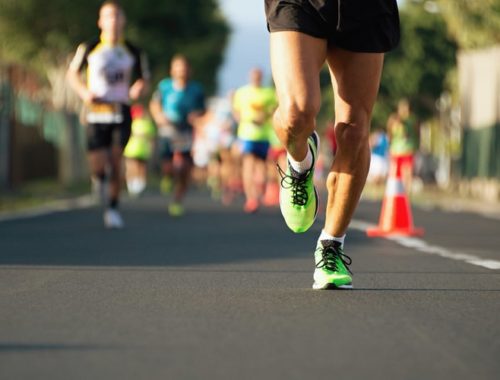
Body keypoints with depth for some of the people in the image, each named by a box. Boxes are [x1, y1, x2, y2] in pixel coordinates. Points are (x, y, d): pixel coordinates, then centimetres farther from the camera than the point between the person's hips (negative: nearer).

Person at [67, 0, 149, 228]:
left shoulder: (133, 53, 4)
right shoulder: (88, 49, 1)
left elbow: (144, 79, 13)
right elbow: (73, 73, 13)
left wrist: (139, 90, -11)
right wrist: (84, 93, -6)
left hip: (121, 113, 1)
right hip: (96, 113, 0)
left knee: (116, 162, -8)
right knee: (98, 166, -7)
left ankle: (113, 210, 6)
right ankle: (99, 177, 32)